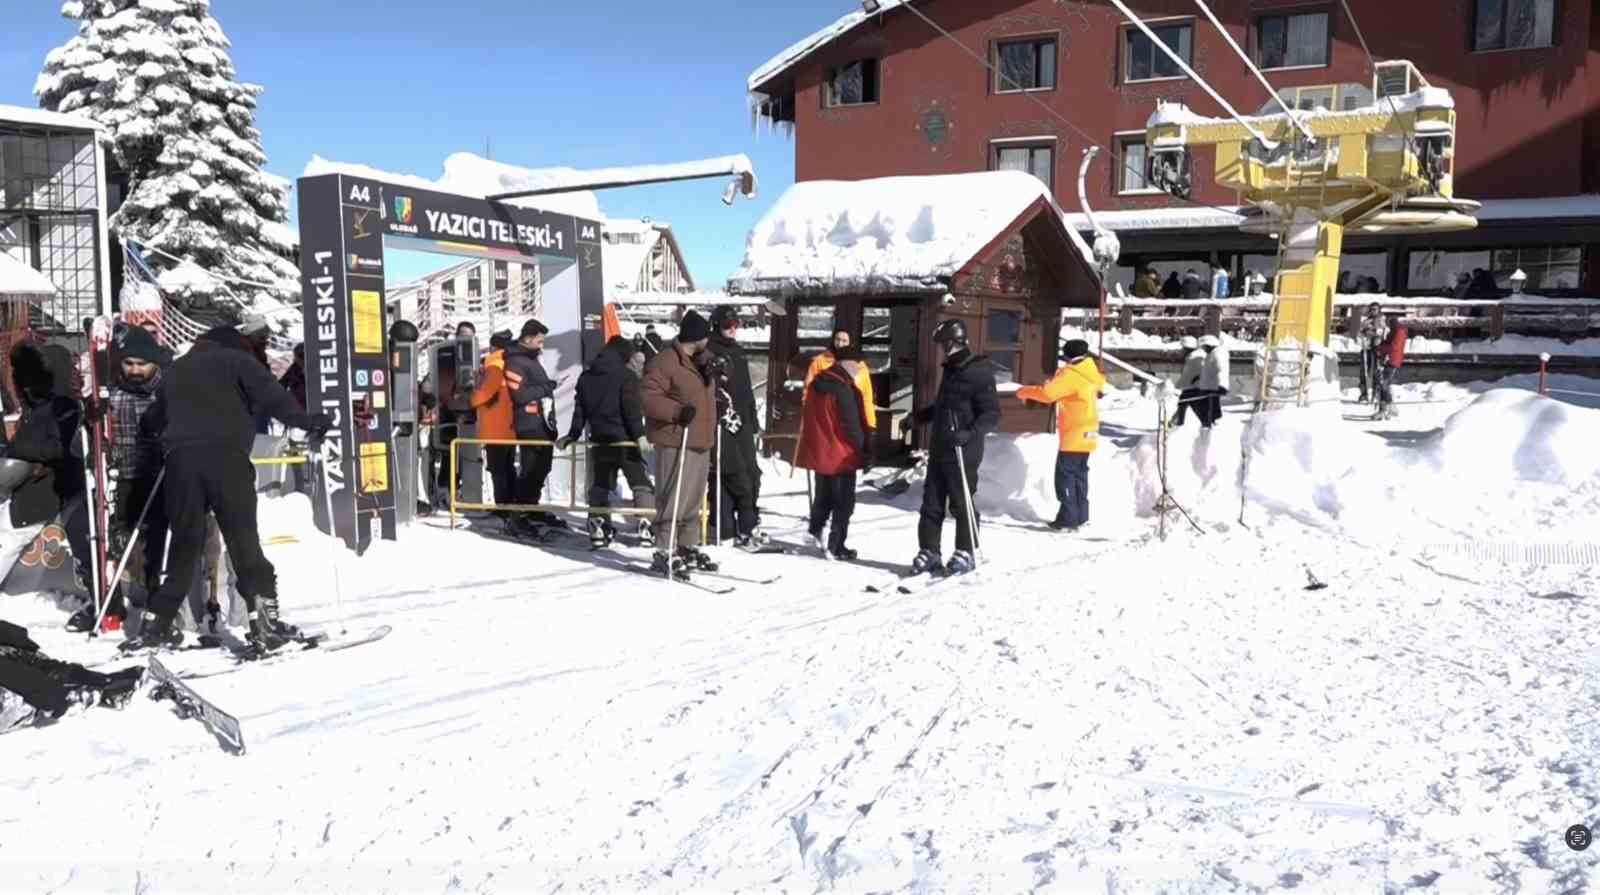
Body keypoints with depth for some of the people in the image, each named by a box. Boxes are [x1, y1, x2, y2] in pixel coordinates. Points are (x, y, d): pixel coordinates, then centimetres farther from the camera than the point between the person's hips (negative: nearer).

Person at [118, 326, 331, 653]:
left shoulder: (175, 371, 29)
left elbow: (153, 419, 37)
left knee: (185, 543, 12)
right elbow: (270, 394, -5)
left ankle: (155, 623, 12)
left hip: (180, 459, 5)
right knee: (244, 540, -5)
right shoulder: (236, 360, 12)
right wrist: (305, 420, -13)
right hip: (225, 456, -5)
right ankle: (264, 620, -13)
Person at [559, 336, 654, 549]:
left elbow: (579, 409, 14)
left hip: (599, 441, 5)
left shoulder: (586, 378, 12)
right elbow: (633, 408, -15)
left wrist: (573, 435, 19)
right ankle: (646, 528, -5)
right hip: (624, 440, -5)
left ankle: (598, 530, 9)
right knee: (641, 485, 2)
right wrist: (640, 434, -15)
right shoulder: (626, 376, -7)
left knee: (599, 487, 12)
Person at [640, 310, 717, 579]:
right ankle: (663, 554, -4)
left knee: (693, 500, 16)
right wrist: (677, 411, -29)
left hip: (699, 442, 10)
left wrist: (715, 418, 22)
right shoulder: (664, 362, -13)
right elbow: (648, 396, -21)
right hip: (676, 443, -9)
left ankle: (688, 548, 26)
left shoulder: (698, 362, 17)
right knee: (674, 500, -10)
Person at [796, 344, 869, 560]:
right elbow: (852, 425, -19)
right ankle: (836, 547, 4)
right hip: (842, 455, -7)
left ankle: (816, 530, 30)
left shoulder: (817, 384, 6)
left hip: (818, 451, 7)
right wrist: (863, 449, -7)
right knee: (844, 501, 3)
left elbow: (808, 416, 14)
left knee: (823, 494, 24)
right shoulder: (844, 390, -20)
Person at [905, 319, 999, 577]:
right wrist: (918, 417, 24)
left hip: (962, 452, -8)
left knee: (961, 503, 2)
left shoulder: (978, 372, -13)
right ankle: (928, 551, 16)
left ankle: (965, 553, 15)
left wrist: (970, 434, -28)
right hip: (939, 449, 8)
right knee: (932, 503, 8)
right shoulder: (951, 370, 14)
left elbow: (992, 414, -16)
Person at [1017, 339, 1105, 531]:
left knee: (1066, 476, -5)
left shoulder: (1072, 375, -16)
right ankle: (1080, 517, 20)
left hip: (1074, 437, -9)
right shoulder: (1089, 374, 12)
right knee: (1079, 476, 15)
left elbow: (1047, 393, -18)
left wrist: (1024, 391, -5)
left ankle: (1068, 519, -6)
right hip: (1086, 436, 9)